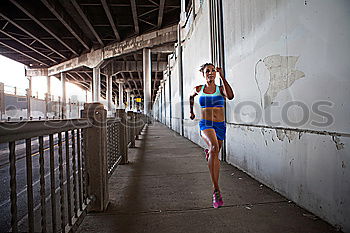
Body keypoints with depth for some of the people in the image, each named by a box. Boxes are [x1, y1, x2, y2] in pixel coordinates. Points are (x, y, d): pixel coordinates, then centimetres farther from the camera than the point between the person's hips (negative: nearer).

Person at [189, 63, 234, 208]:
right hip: (205, 125, -2)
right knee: (214, 147, -32)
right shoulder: (198, 89, 6)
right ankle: (216, 190, -31)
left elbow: (230, 96, -20)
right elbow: (191, 96, 29)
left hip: (220, 126, 2)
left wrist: (222, 77, -17)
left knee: (214, 155, 17)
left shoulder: (221, 89, 2)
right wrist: (191, 111, 33)